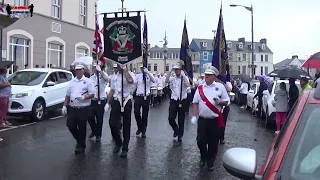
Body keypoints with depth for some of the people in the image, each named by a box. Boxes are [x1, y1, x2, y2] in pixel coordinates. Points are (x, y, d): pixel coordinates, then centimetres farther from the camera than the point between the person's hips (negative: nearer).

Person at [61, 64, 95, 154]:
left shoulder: (88, 81, -1)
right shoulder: (72, 82, 14)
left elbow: (92, 94, -5)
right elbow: (67, 95, 17)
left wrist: (83, 97, -21)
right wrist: (64, 106, 9)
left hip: (83, 109, -4)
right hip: (72, 108, 5)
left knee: (81, 128, 3)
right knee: (70, 126, 3)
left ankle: (81, 145, 20)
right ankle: (79, 140, 29)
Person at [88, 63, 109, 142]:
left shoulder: (103, 75, -4)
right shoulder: (91, 78, 11)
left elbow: (106, 79, -29)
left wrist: (100, 71, -26)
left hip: (101, 101, -4)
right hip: (92, 101, 4)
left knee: (99, 119, 4)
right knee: (90, 117, -1)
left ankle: (98, 136, 21)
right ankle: (94, 131, 28)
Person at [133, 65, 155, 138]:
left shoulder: (149, 75, 1)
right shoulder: (138, 76, 7)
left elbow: (154, 81, -20)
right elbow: (135, 86, 8)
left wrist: (147, 72, -24)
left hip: (146, 97, -1)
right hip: (138, 96, 1)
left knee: (145, 115, 7)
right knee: (136, 113, -6)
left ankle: (143, 131, 21)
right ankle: (139, 127, 20)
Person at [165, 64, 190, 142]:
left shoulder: (184, 78, 1)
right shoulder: (172, 78, 6)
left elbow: (187, 85, -18)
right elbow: (166, 81, -14)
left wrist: (183, 75, -16)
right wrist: (170, 71, -13)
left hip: (182, 100, -1)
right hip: (173, 100, 1)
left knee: (181, 119, 8)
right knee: (171, 118, -6)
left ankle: (180, 135, 26)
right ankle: (176, 130, 24)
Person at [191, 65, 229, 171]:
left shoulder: (220, 87, 2)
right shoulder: (200, 88, 7)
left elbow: (226, 101, 5)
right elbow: (195, 103, 8)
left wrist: (220, 102, -17)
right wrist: (194, 116, -1)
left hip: (215, 120, -1)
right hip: (202, 119, 1)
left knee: (213, 142, 7)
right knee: (200, 141, 0)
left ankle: (210, 161, 28)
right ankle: (203, 157, 28)